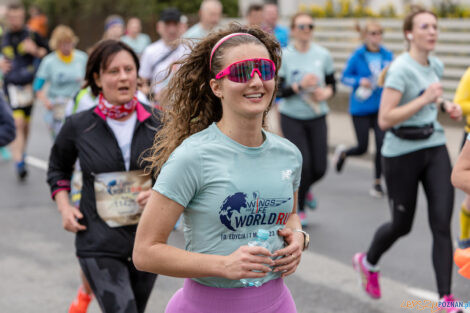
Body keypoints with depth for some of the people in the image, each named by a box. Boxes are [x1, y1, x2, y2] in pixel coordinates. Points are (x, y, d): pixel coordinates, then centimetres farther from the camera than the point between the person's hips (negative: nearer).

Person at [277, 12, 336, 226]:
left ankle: (304, 188, 36)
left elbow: (332, 84, 8)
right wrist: (301, 86, -24)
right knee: (303, 164, -9)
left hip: (317, 118, 3)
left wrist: (326, 93, -13)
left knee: (319, 168, -1)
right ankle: (299, 209, 14)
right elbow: (277, 91, -11)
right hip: (292, 118, -3)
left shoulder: (323, 55, 0)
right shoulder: (283, 56, -9)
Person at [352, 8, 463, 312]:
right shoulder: (401, 68, -17)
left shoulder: (436, 65, 6)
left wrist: (446, 104, 6)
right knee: (402, 224, 10)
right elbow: (385, 119, -23)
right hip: (402, 153, -5)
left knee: (442, 224, -6)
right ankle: (367, 262, 42)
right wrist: (424, 99, -27)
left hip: (435, 149, 6)